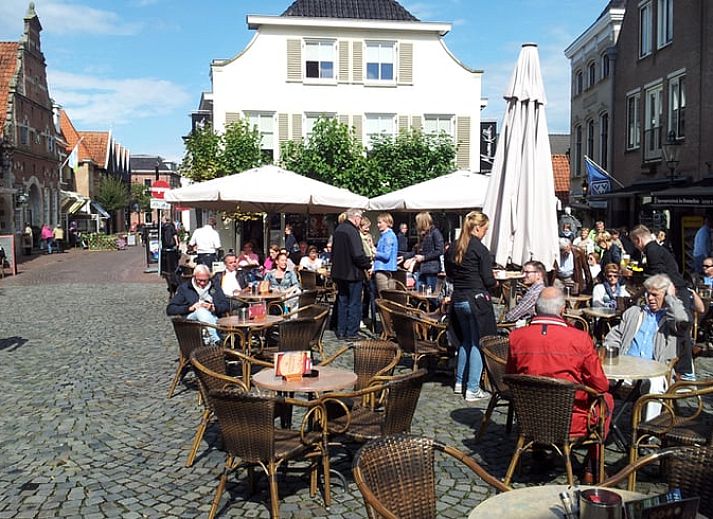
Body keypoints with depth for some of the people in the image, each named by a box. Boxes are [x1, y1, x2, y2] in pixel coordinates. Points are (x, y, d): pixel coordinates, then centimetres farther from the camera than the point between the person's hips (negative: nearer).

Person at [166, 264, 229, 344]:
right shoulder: (184, 288, 16)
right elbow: (170, 309, 7)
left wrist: (214, 308, -8)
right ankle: (215, 340, -49)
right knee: (201, 310, -35)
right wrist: (189, 308, -8)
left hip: (212, 318, 2)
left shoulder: (215, 287, 23)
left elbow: (226, 306, 14)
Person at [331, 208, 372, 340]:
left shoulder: (338, 229, 8)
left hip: (339, 272, 8)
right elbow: (358, 255, -23)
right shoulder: (352, 231, -19)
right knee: (354, 303, 1)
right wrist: (368, 264, -9)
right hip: (352, 272, -8)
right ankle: (352, 332, 5)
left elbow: (333, 251, 18)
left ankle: (341, 331, 19)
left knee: (342, 302, 15)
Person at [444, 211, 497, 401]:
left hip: (457, 299, 7)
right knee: (477, 343, 2)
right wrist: (495, 282, 8)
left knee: (466, 340, 21)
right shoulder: (480, 249, -13)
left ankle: (459, 382, 26)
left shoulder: (452, 249, 6)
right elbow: (488, 280, -12)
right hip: (476, 299, -7)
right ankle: (473, 389, 4)